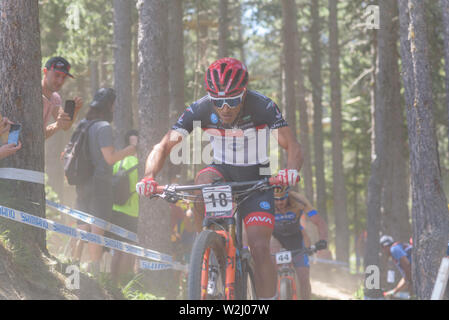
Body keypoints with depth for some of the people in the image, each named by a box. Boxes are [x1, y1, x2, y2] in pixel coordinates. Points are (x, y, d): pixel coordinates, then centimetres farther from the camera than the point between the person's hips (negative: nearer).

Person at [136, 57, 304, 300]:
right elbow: (163, 147, -19)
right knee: (203, 182, -35)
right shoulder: (200, 110, -19)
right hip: (222, 170, 1)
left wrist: (290, 171, -49)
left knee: (260, 248, -17)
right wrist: (149, 178, -38)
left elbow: (293, 147, -27)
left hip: (256, 179, -1)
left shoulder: (263, 107, -23)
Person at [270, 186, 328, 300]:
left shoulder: (298, 200, -31)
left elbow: (320, 222, -33)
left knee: (304, 278, -10)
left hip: (296, 237, 0)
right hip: (276, 237, 0)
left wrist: (323, 240, -52)